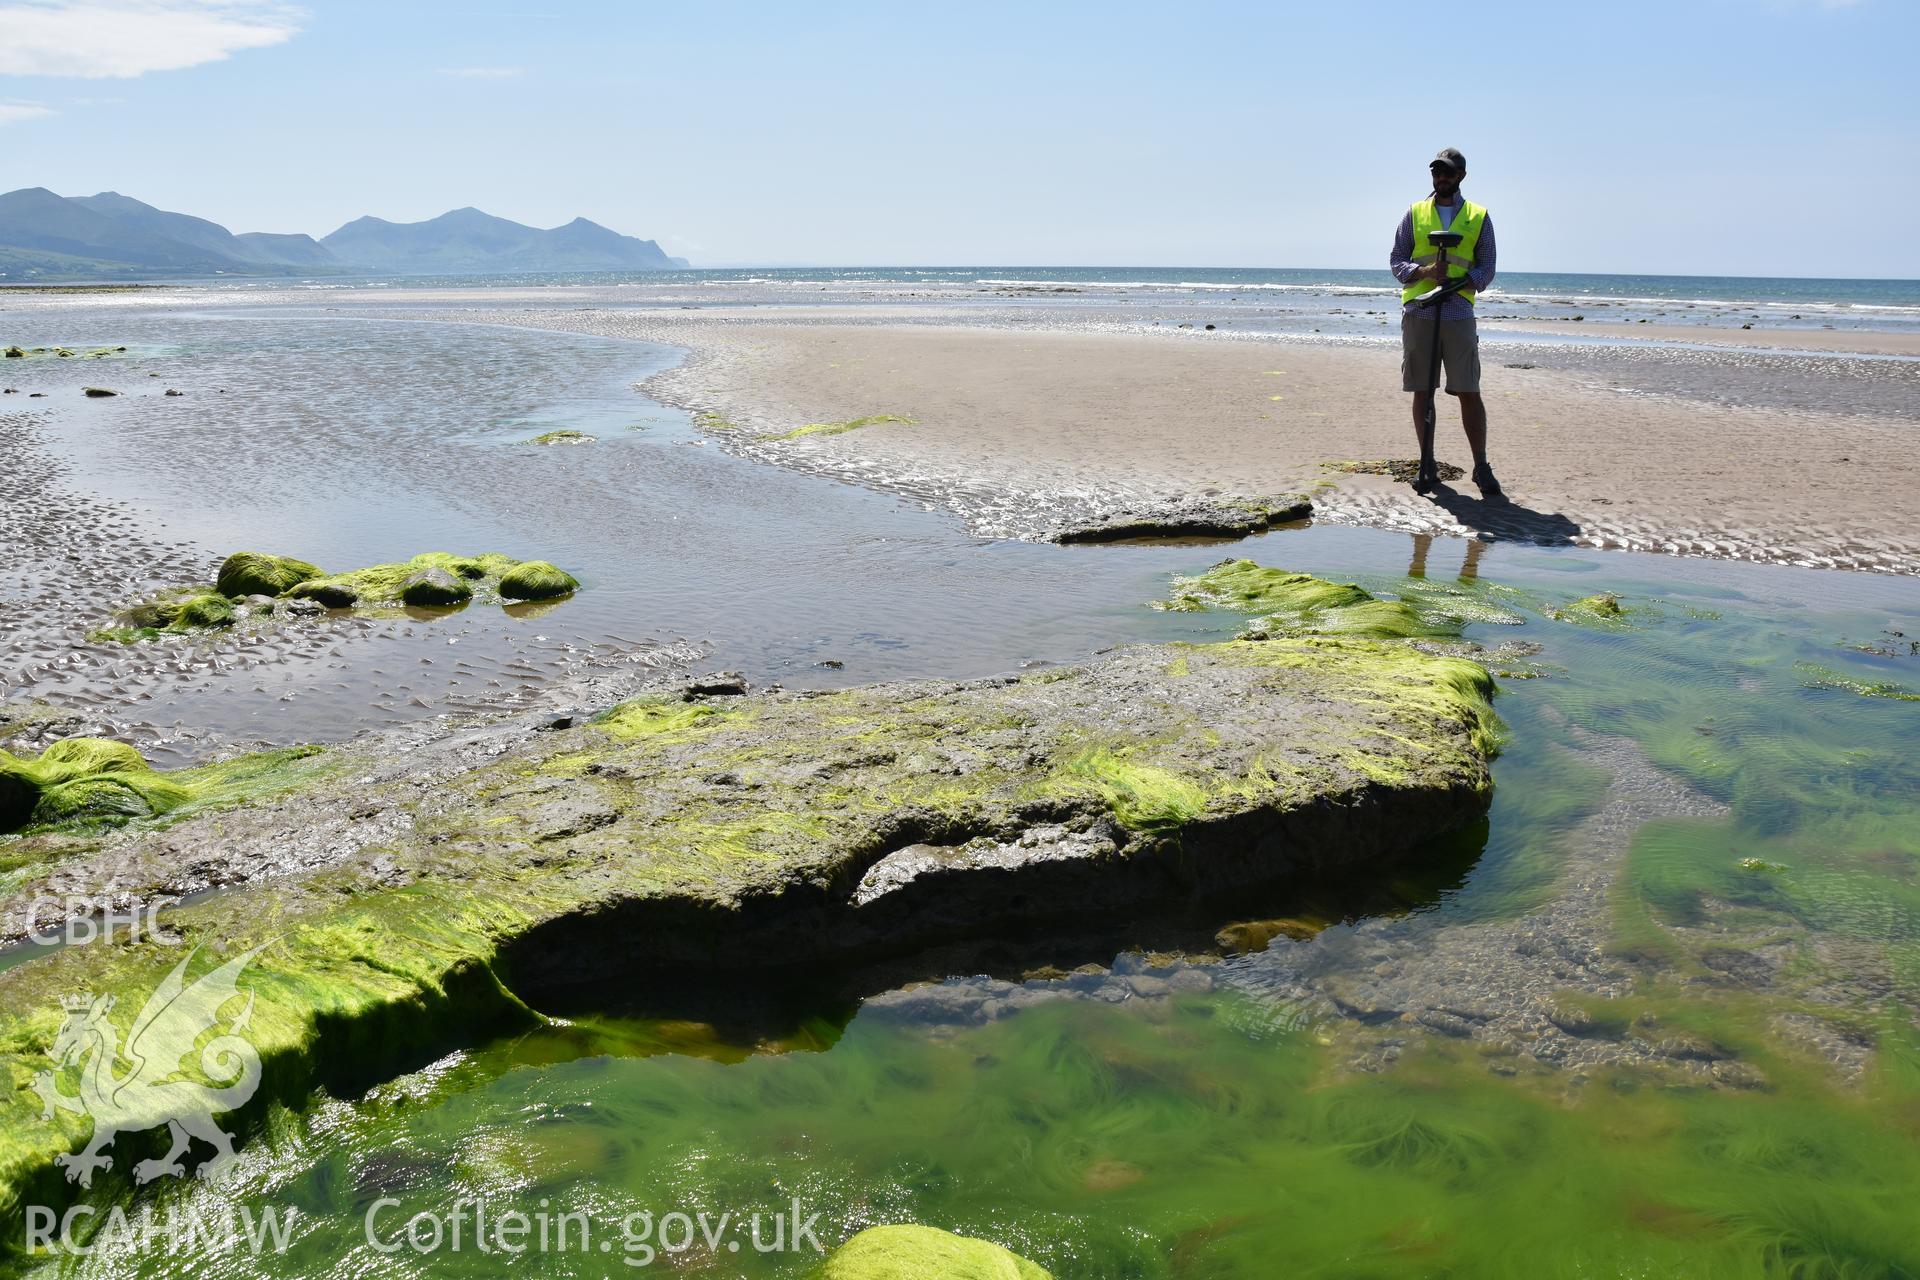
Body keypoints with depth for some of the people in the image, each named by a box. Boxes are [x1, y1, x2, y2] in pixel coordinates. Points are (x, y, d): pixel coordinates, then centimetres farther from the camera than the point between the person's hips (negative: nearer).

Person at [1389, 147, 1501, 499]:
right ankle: (1427, 466, 9)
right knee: (1422, 391, 2)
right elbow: (1396, 261, 7)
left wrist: (1460, 282, -13)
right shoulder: (1415, 213, 12)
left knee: (1469, 392, -5)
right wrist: (1424, 272, -13)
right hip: (1418, 311, 1)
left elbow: (1486, 268, 7)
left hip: (1458, 311, -1)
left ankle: (1481, 467, 1)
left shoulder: (1478, 217, 11)